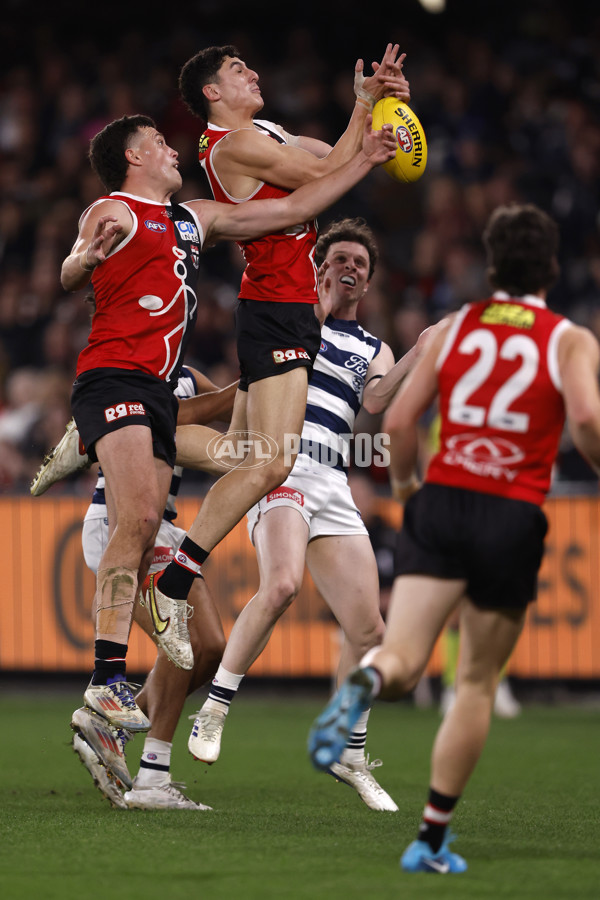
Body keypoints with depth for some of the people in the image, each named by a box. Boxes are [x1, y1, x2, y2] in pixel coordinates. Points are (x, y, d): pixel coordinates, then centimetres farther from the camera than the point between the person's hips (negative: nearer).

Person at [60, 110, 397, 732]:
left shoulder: (195, 219, 26)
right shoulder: (114, 211, 2)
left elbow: (291, 209, 30)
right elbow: (70, 277, -11)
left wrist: (364, 160, 28)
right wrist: (86, 257, -35)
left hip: (157, 392, 8)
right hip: (113, 379, -8)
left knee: (139, 535, 0)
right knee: (138, 519, -22)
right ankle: (108, 677, -26)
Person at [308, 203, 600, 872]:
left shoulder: (455, 328, 12)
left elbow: (397, 421, 6)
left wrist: (402, 480, 25)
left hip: (439, 503, 1)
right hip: (513, 517, -1)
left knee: (403, 660, -8)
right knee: (477, 683, 11)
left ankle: (365, 680, -47)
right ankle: (432, 840, 13)